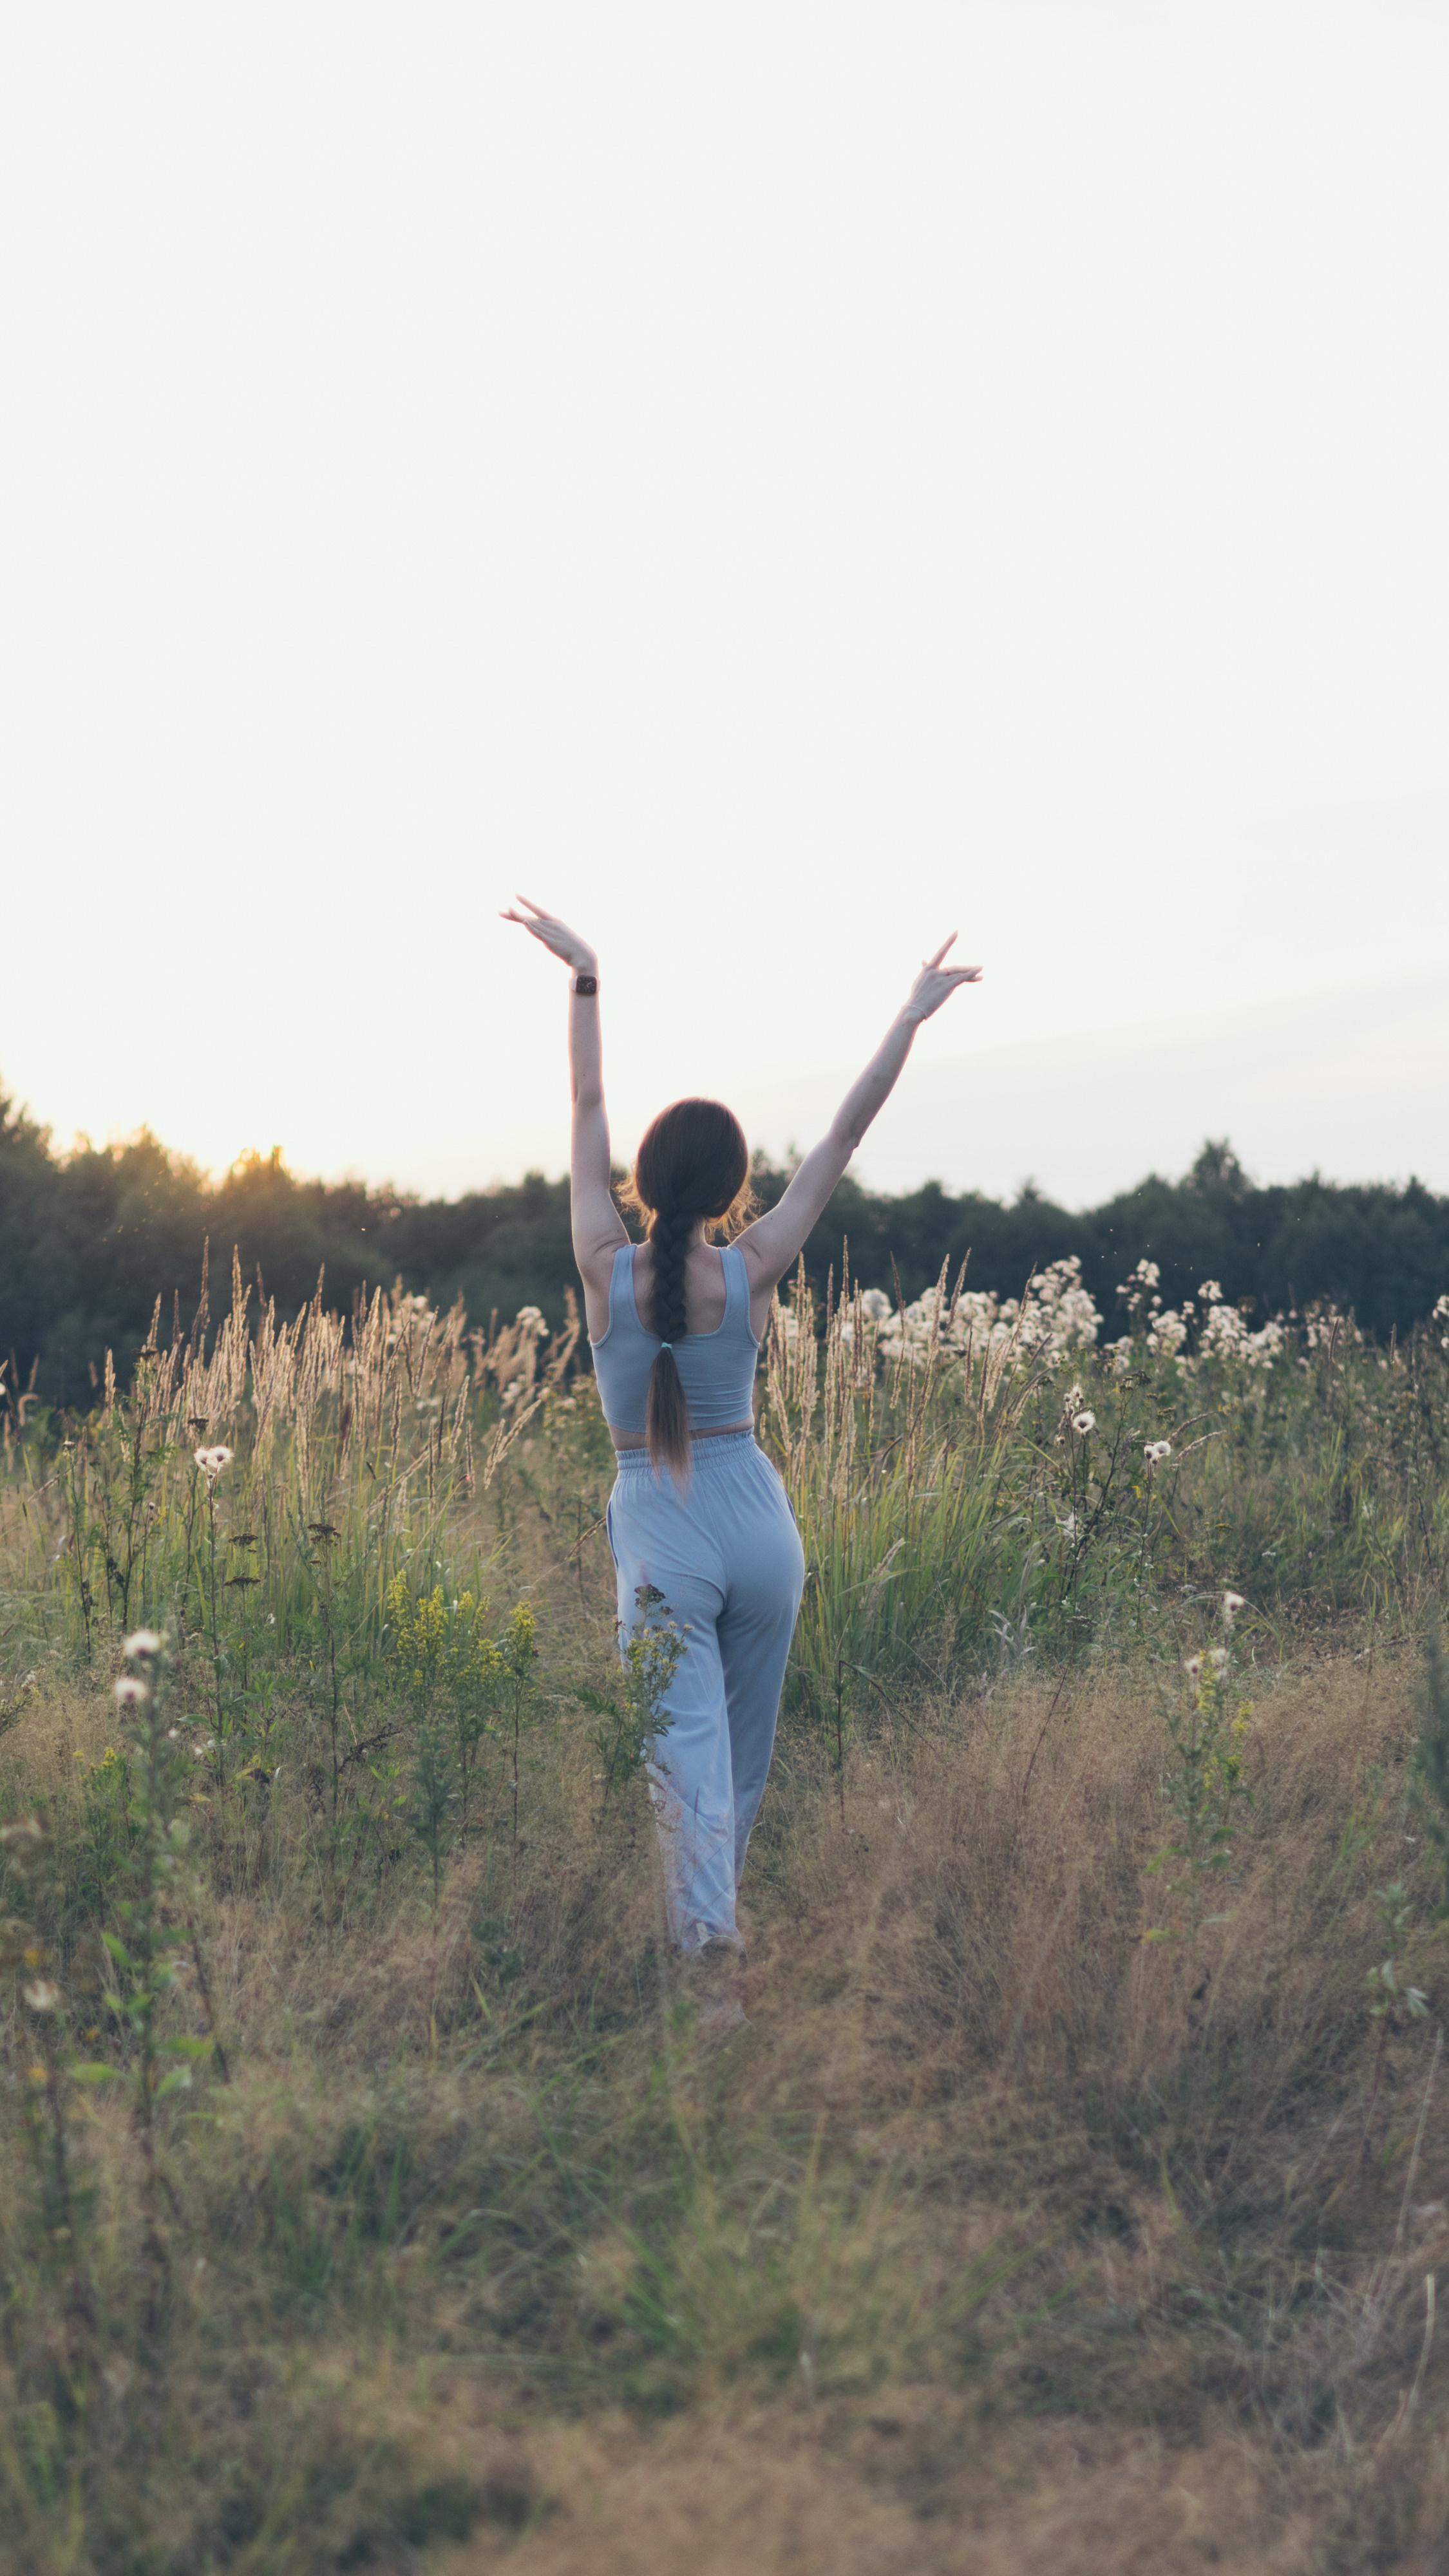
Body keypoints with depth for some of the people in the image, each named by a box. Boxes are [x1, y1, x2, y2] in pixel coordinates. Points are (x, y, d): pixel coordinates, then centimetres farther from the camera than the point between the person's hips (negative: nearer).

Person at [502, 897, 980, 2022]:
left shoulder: (607, 1267, -10)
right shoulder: (753, 1269, -8)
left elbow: (587, 1112, -1)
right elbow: (844, 1136, -2)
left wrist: (585, 978, 7)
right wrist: (910, 1017, 5)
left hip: (661, 1535, -2)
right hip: (758, 1520, 2)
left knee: (688, 1752, -9)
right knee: (746, 1750, 19)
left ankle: (709, 1943, -25)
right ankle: (713, 1918, 34)